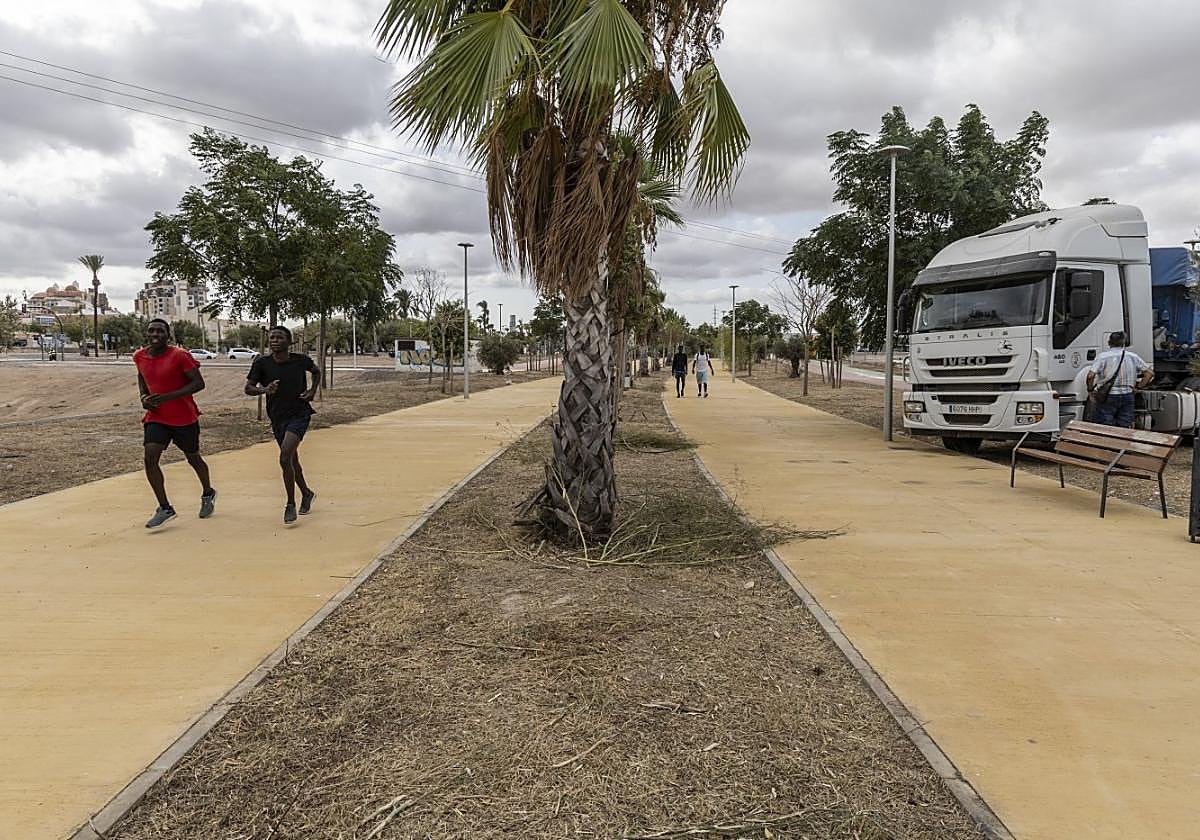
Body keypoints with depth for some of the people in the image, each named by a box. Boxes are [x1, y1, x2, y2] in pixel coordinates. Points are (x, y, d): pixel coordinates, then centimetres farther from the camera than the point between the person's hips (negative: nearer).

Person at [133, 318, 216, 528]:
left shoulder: (180, 356, -16)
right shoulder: (140, 357, 2)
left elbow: (199, 383, -18)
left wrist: (167, 397, -26)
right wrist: (144, 396, 3)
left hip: (185, 418, -4)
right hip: (156, 417, 4)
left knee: (193, 458, 13)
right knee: (150, 458, -15)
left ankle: (208, 494, 40)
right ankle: (165, 508, -7)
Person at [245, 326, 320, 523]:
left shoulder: (301, 360, -8)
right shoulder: (262, 363, -7)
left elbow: (316, 371, 14)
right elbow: (248, 388, -3)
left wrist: (313, 390, 0)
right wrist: (264, 390, -22)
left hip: (299, 413, -4)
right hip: (277, 417, 4)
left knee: (285, 458, -19)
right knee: (292, 459, 16)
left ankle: (290, 504, -6)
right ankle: (306, 493, 41)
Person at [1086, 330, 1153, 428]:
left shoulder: (1102, 356, -6)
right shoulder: (1133, 356, 6)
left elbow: (1090, 376, -17)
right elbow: (1150, 372, 7)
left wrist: (1090, 390, -4)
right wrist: (1138, 386, 12)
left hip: (1107, 397, -3)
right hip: (1127, 396, 4)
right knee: (1126, 429, 10)